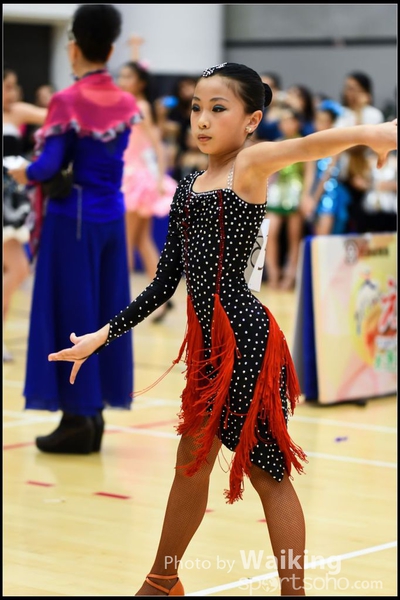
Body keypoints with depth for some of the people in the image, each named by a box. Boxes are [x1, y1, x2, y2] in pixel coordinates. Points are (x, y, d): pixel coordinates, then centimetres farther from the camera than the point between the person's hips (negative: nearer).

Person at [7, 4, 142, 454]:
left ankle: (77, 420, 1)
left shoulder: (67, 102, -13)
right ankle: (95, 415, 14)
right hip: (112, 217, 6)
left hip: (73, 218, -6)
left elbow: (49, 166, -17)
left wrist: (22, 174, 3)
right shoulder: (126, 103, 7)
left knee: (70, 314, 0)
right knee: (105, 314, 10)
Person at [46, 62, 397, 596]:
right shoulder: (188, 187, 13)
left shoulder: (251, 164, -7)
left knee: (265, 470, 0)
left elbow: (306, 146, -30)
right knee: (192, 460, 20)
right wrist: (104, 335, 15)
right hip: (208, 337, 8)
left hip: (243, 335, -8)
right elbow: (165, 283, 16)